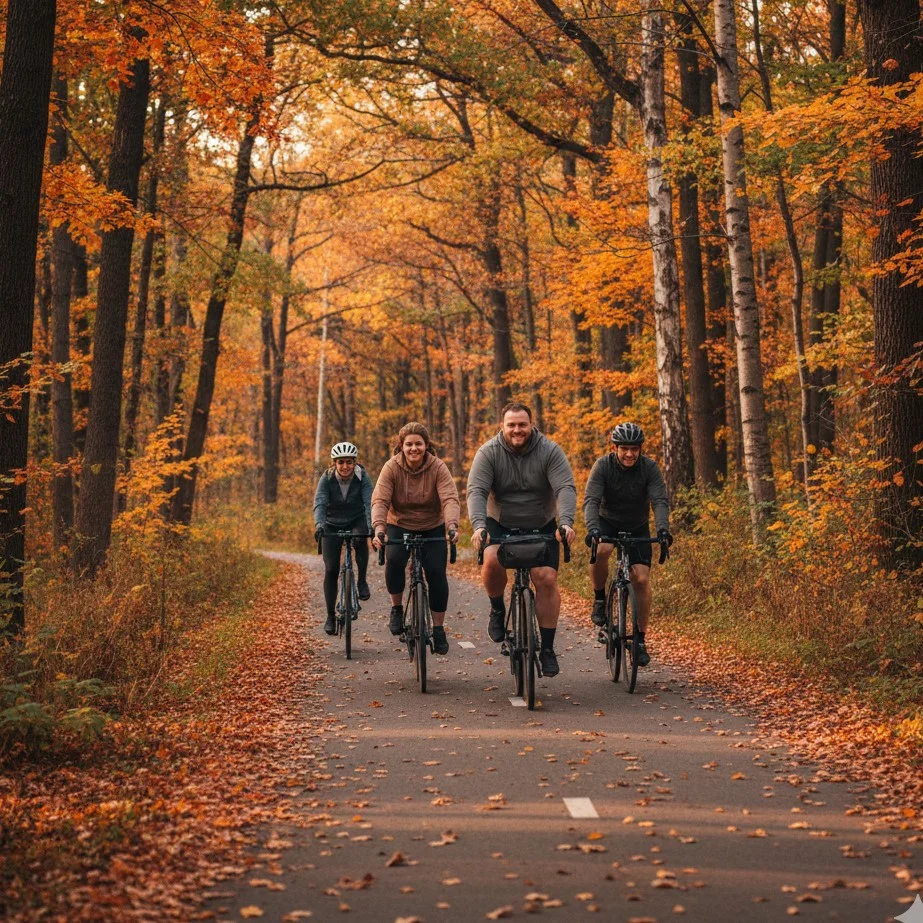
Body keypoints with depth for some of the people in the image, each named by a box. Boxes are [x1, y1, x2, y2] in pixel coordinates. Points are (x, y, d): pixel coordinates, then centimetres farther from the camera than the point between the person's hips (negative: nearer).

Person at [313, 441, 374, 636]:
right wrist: (319, 524, -49)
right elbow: (319, 503, -29)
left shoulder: (363, 477, -18)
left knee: (360, 538, -36)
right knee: (331, 569, -8)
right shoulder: (327, 478, -17)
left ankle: (361, 581, -16)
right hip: (333, 525, 1)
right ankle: (330, 616, 5)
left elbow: (370, 503, -29)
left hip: (357, 521, 0)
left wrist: (372, 526, -46)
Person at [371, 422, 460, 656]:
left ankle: (438, 629, 2)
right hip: (399, 525, 0)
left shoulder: (437, 467, -17)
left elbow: (450, 499, -28)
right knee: (394, 559, -28)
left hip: (432, 528, 0)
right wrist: (379, 528, -44)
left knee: (436, 572, -13)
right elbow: (380, 500, -26)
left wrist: (452, 526, -46)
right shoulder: (391, 467, -16)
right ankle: (396, 608, -5)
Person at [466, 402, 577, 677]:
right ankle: (497, 610, 1)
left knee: (547, 579, -12)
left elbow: (566, 488, -21)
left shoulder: (549, 451, -12)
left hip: (541, 528, 1)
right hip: (500, 524, 0)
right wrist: (478, 525, -38)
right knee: (492, 560, -29)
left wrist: (566, 522, -39)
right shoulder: (489, 452, -11)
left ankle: (547, 648, -1)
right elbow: (477, 491, -21)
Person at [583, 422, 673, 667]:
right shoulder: (603, 465, -19)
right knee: (601, 550, -35)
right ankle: (599, 599, -9)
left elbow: (660, 501, -25)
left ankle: (640, 639, 2)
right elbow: (591, 500, -29)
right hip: (608, 522, -1)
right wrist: (592, 528, -47)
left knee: (641, 579, -12)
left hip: (638, 528, 1)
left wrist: (663, 528, -44)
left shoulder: (649, 467, -17)